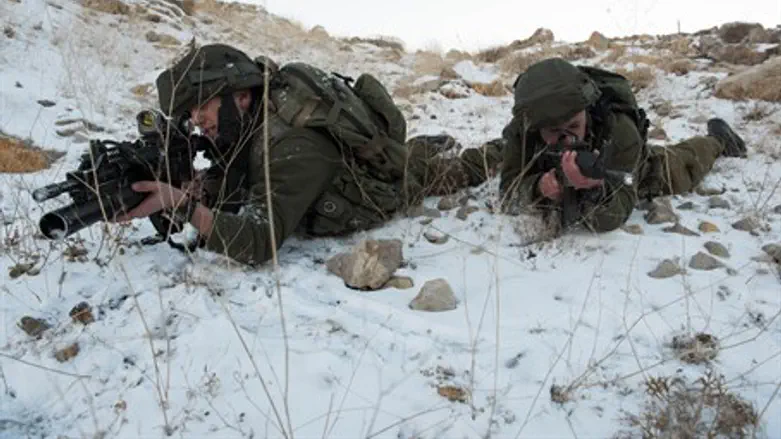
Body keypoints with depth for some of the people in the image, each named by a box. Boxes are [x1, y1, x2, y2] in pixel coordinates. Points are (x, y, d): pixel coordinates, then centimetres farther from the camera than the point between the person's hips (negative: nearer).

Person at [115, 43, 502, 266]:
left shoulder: (292, 147, -46)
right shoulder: (248, 120, -20)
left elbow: (258, 242, -51)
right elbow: (225, 192, -16)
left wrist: (181, 206, -59)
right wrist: (191, 188, -37)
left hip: (398, 180, -5)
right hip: (363, 158, 6)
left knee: (453, 172, 25)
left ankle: (500, 151, 49)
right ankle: (435, 143, 65)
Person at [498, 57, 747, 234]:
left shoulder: (620, 132, -47)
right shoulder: (521, 131, -40)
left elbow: (611, 219, -47)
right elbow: (508, 194, -36)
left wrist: (593, 190, -69)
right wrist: (537, 188, -57)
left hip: (638, 170, -3)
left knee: (682, 167, 25)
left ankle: (717, 140, 54)